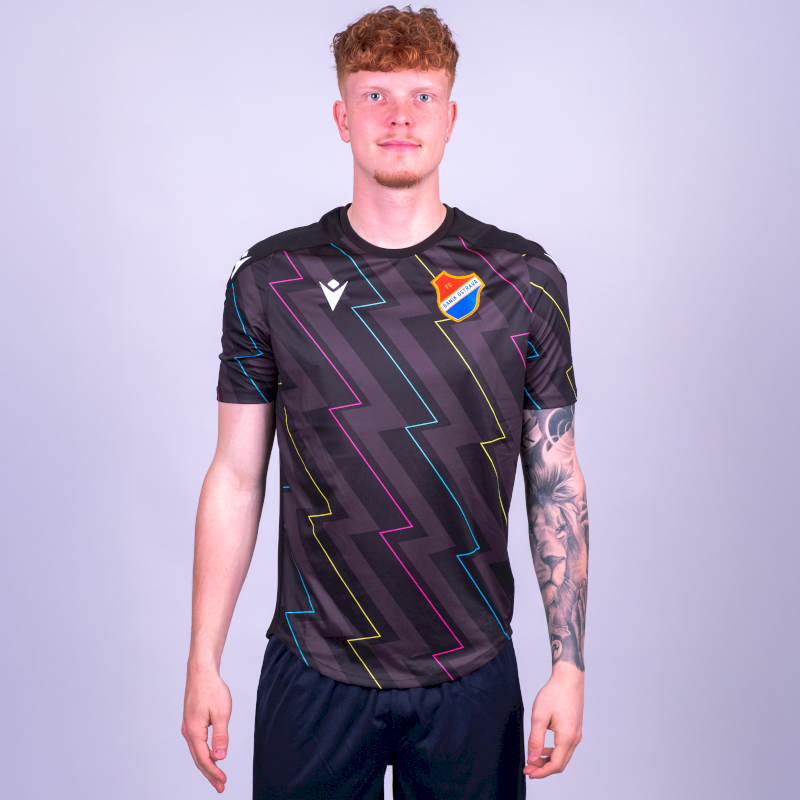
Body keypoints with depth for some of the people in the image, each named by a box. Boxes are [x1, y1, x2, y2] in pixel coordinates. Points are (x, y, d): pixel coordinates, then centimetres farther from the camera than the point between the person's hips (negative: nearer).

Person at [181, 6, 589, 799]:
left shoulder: (524, 280, -3)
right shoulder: (270, 280, -3)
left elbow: (557, 482, 1)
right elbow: (235, 478, 1)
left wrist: (569, 665, -1)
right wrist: (203, 663, 1)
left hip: (472, 674, 1)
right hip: (313, 673, 0)